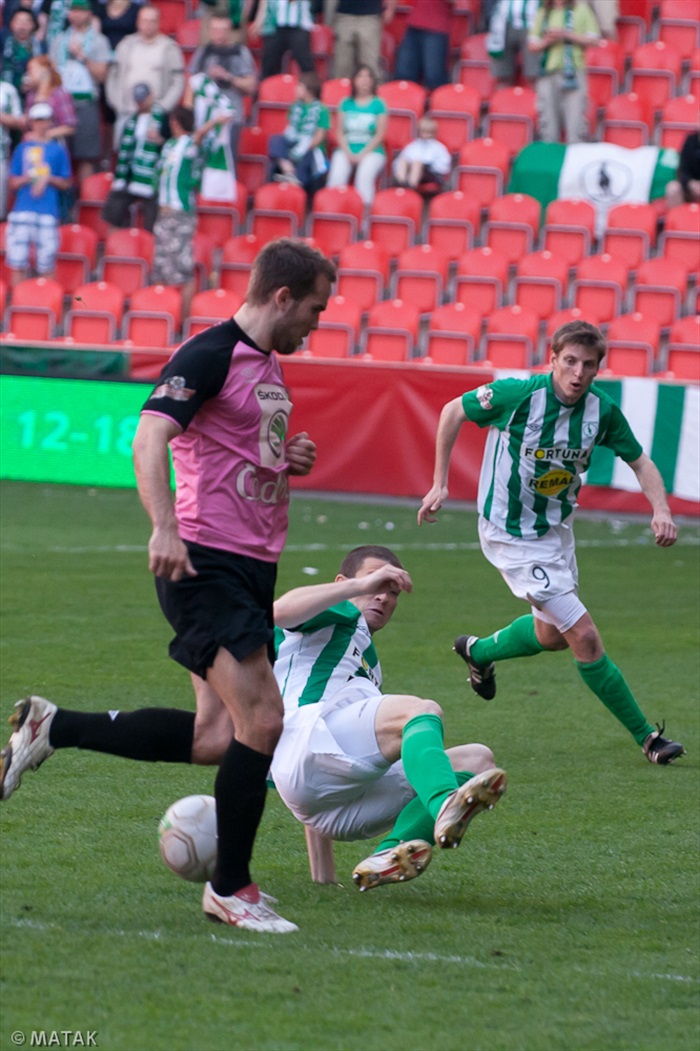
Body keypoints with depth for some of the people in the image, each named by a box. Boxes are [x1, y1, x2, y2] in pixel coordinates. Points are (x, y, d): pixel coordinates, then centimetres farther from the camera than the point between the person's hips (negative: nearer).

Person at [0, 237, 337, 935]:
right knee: (262, 720, -14)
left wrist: (289, 459, 12)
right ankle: (230, 889, -2)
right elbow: (149, 438, -23)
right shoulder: (211, 355, -11)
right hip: (205, 564, -10)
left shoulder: (268, 366, 18)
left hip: (252, 569, 10)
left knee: (215, 737, 3)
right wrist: (164, 528, -36)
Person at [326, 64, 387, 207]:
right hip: (346, 150, 2)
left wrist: (362, 155, -10)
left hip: (372, 151, -2)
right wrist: (348, 153, -8)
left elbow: (379, 135, 0)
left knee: (364, 176, -33)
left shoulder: (378, 104, 5)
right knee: (337, 176, -28)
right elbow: (340, 132, 9)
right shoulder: (346, 103, 12)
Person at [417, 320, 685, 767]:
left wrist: (661, 509, -18)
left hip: (557, 527, 7)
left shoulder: (603, 410, -11)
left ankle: (478, 651, 52)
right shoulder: (517, 395, -23)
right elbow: (453, 411, -7)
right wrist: (439, 485, -7)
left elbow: (640, 461, 1)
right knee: (585, 637, -11)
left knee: (552, 634, 25)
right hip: (513, 536, -7)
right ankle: (646, 735, -2)